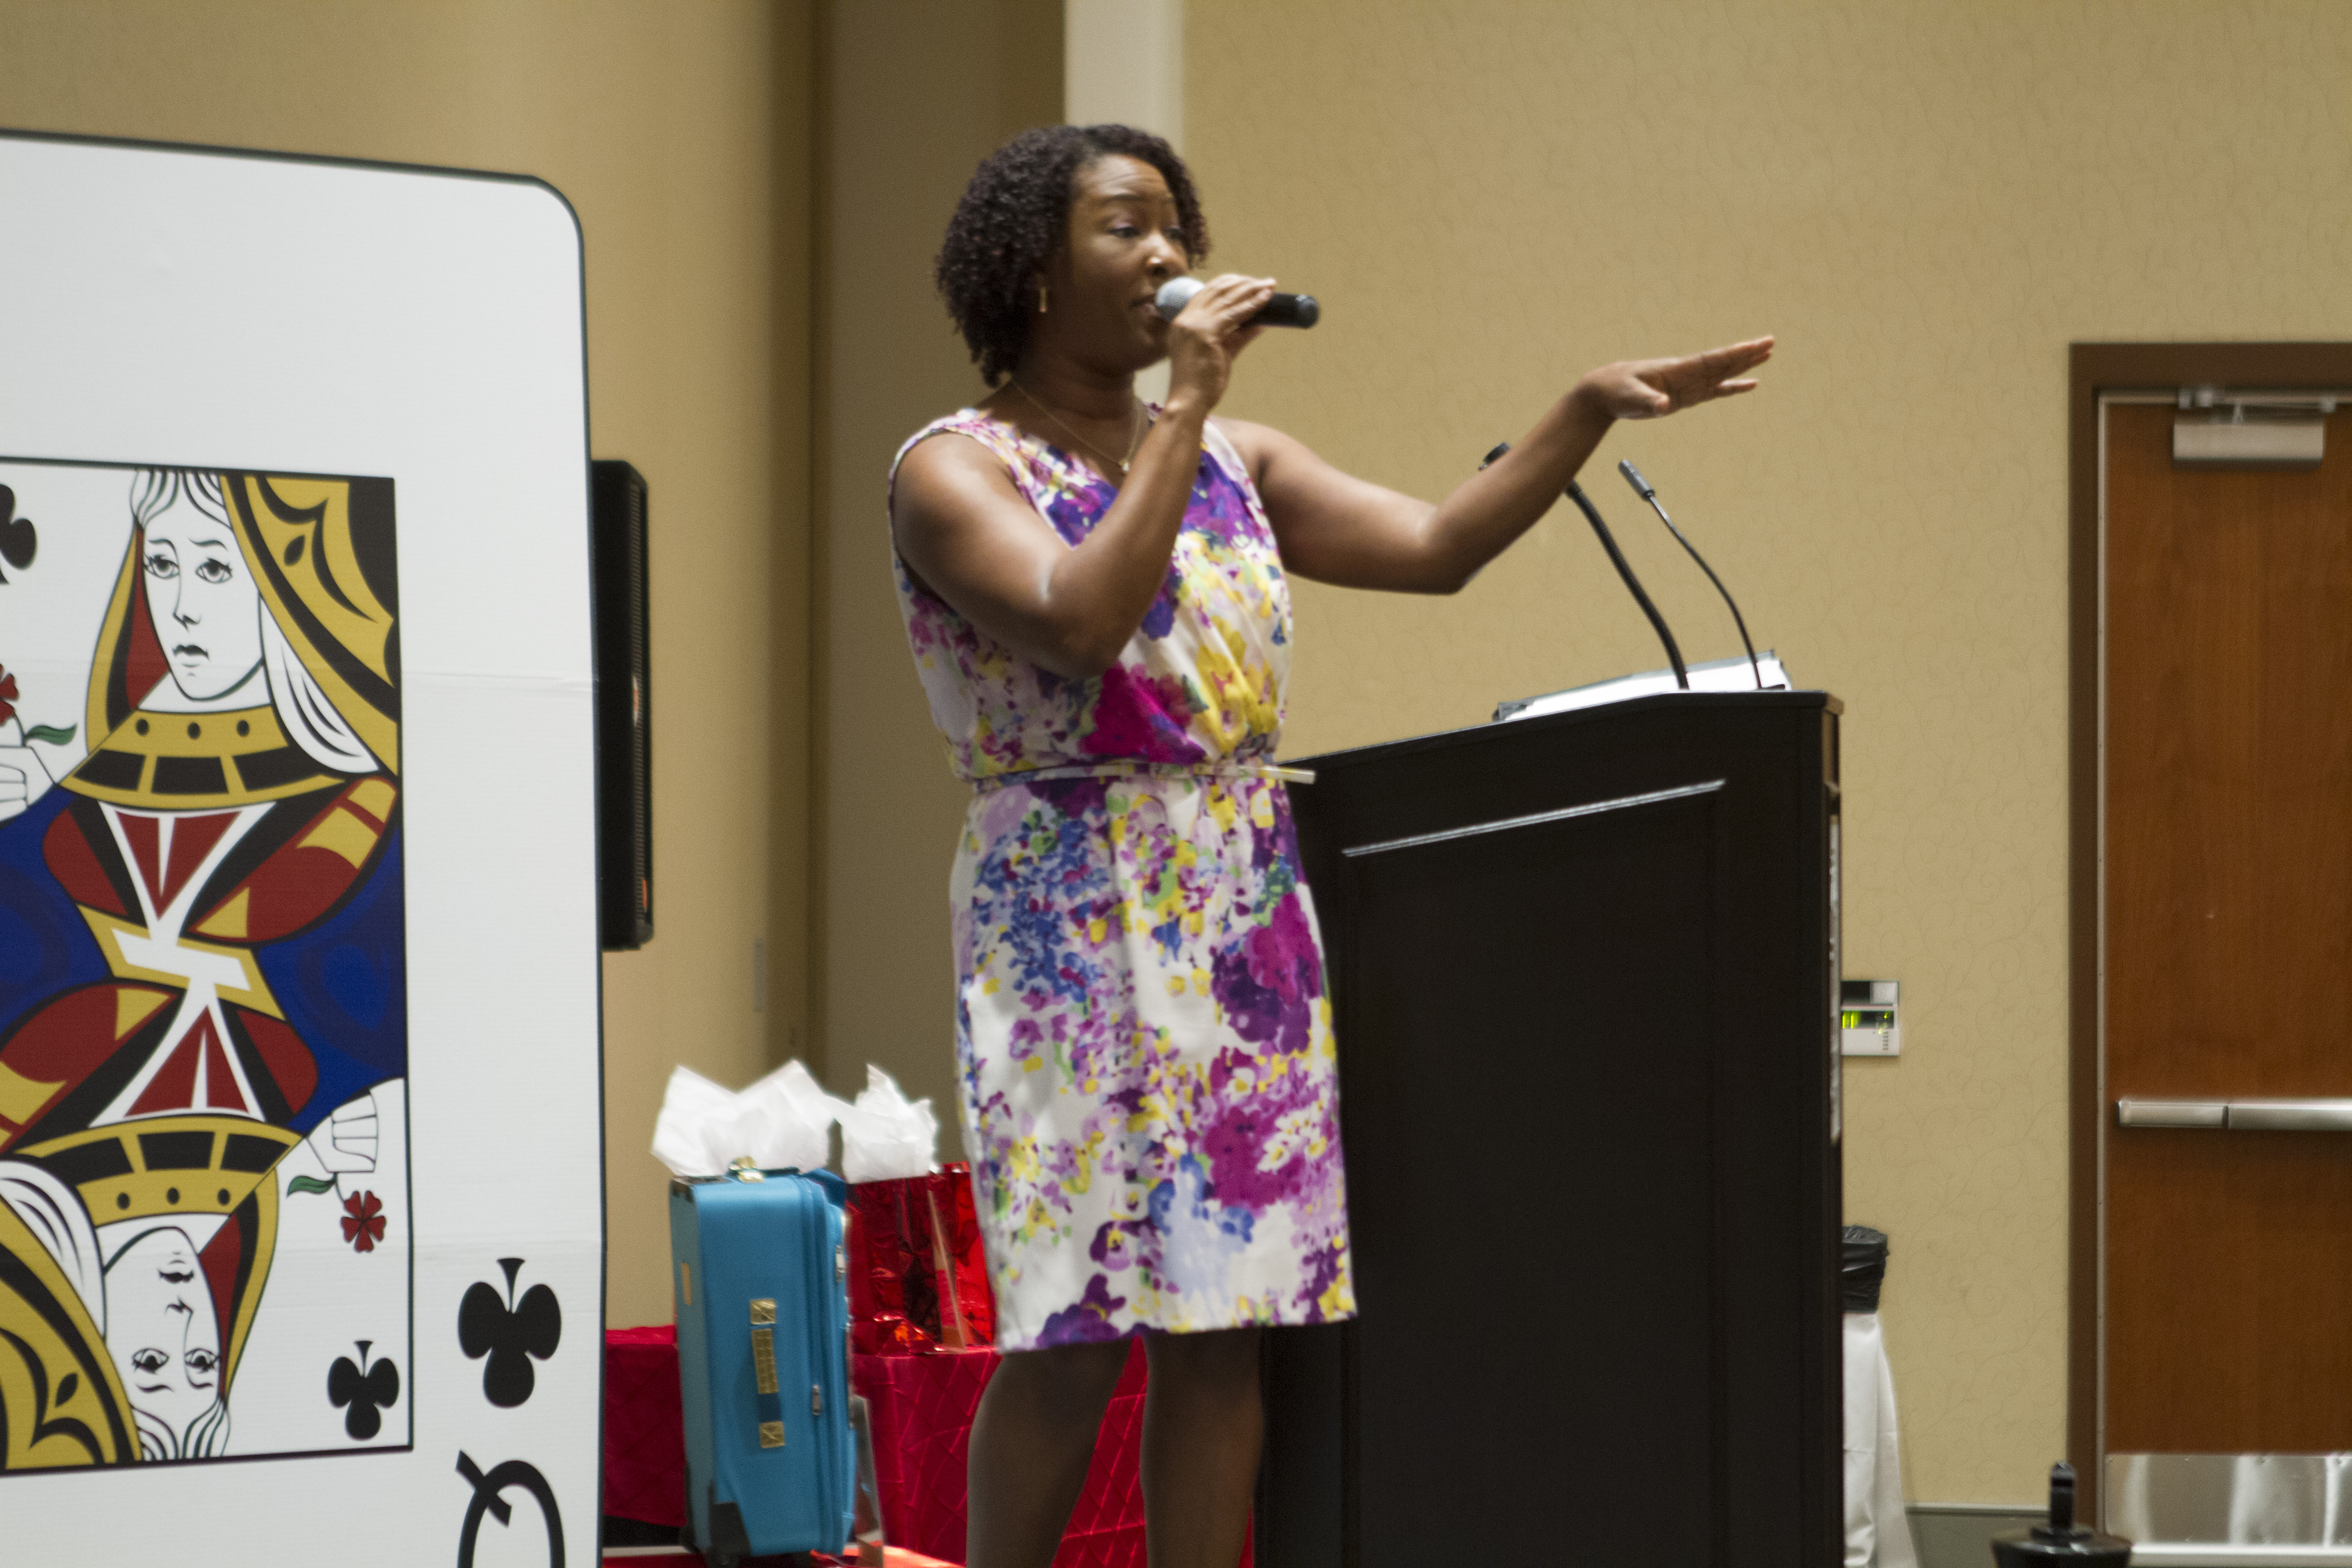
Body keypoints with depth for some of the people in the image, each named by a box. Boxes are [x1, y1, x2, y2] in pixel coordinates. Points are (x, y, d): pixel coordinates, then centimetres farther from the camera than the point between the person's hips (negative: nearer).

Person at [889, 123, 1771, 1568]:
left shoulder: (1233, 462, 14)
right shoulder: (956, 472, -4)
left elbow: (1437, 547, 9)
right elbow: (1081, 625, -22)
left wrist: (1590, 413, -2)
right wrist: (1184, 407, -17)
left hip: (1246, 920, 6)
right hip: (1070, 920, -6)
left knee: (1225, 1317, 2)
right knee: (1071, 1335, -7)